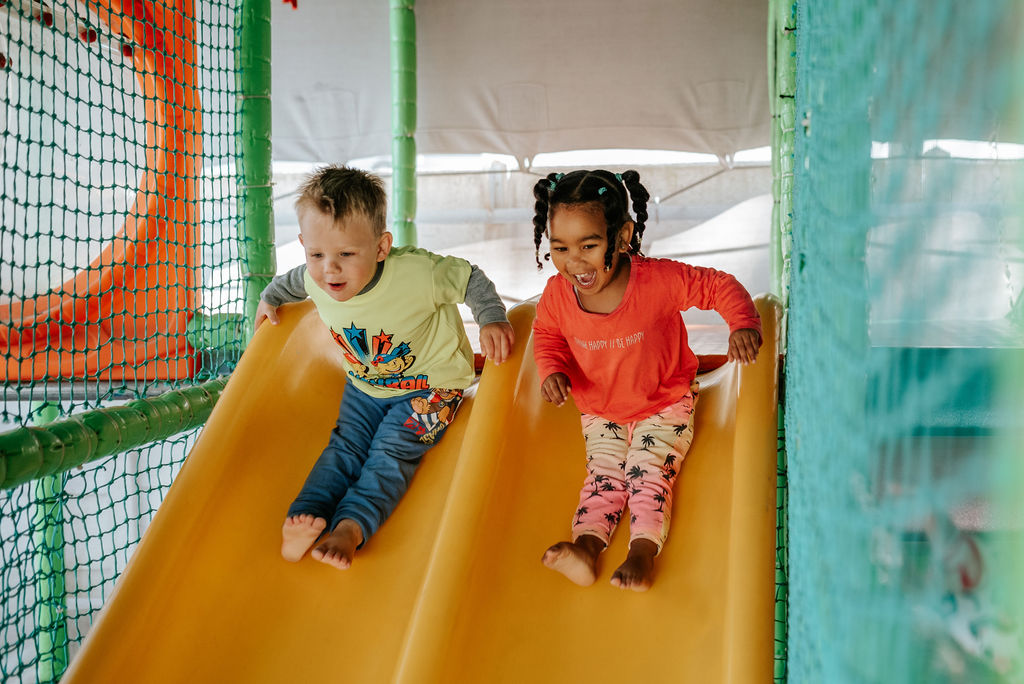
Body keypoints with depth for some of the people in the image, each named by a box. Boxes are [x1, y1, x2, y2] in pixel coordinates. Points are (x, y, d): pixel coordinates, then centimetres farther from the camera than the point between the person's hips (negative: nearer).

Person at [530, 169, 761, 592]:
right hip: (600, 411, 3)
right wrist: (551, 370, -14)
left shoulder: (659, 280, -28)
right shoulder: (557, 294, -18)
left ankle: (643, 552, -13)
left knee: (649, 472, -12)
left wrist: (743, 325, -30)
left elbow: (721, 287, -14)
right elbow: (547, 333, 5)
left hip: (665, 403, -3)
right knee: (603, 474, -6)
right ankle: (586, 545, -15)